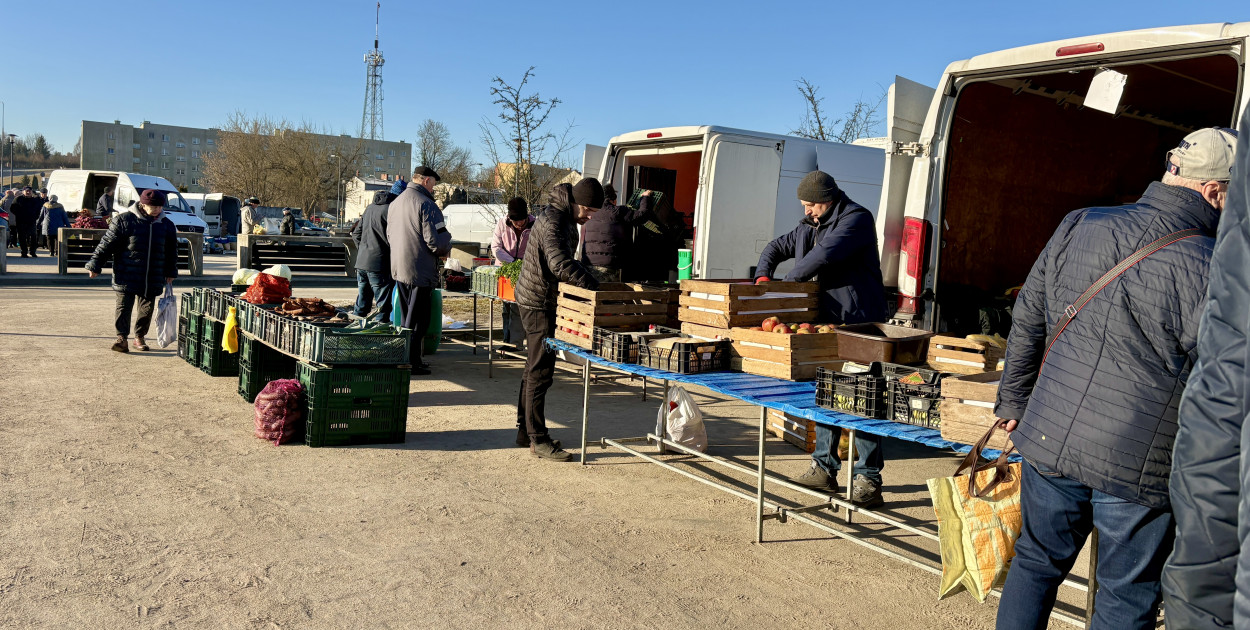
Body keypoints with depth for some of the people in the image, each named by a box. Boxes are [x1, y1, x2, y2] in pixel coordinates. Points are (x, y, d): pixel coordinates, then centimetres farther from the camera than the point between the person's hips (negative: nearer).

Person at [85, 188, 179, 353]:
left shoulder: (167, 225, 8)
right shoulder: (124, 220, -5)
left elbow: (171, 252, 18)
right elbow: (107, 244, -2)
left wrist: (170, 272, 18)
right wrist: (94, 264, -2)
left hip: (153, 278, 4)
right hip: (127, 276, -4)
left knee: (147, 308, 9)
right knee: (124, 306, -6)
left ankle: (139, 337, 22)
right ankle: (121, 337, -2)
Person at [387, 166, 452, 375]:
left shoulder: (395, 203, 11)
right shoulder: (426, 205, -16)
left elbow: (389, 236, 19)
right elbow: (435, 240, -21)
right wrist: (445, 249, -1)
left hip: (399, 269, 8)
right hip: (420, 270, -8)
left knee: (408, 317, 17)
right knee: (418, 320, 0)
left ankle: (405, 358, 23)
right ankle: (411, 361, 2)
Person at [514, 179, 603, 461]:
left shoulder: (567, 219, 11)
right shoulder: (552, 221, -21)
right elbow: (561, 264, -35)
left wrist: (589, 284, 7)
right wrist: (595, 286, -32)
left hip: (543, 301, 10)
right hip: (538, 302, -10)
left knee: (534, 370, 15)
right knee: (540, 373, -8)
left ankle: (526, 431, 25)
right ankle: (538, 440, -3)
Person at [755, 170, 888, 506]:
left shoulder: (856, 219, -10)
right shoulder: (810, 227, 17)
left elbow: (826, 255, -23)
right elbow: (777, 247, 27)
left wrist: (786, 282, -13)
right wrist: (762, 276, 6)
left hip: (858, 325, -9)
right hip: (825, 323, 9)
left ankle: (868, 480, -3)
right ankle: (824, 468, 22)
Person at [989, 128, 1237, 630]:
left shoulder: (1078, 227, 0)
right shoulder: (1209, 270, -15)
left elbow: (1026, 322, 8)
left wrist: (1013, 402, 20)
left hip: (1050, 439, 4)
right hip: (1138, 466, -4)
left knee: (1036, 560, 22)